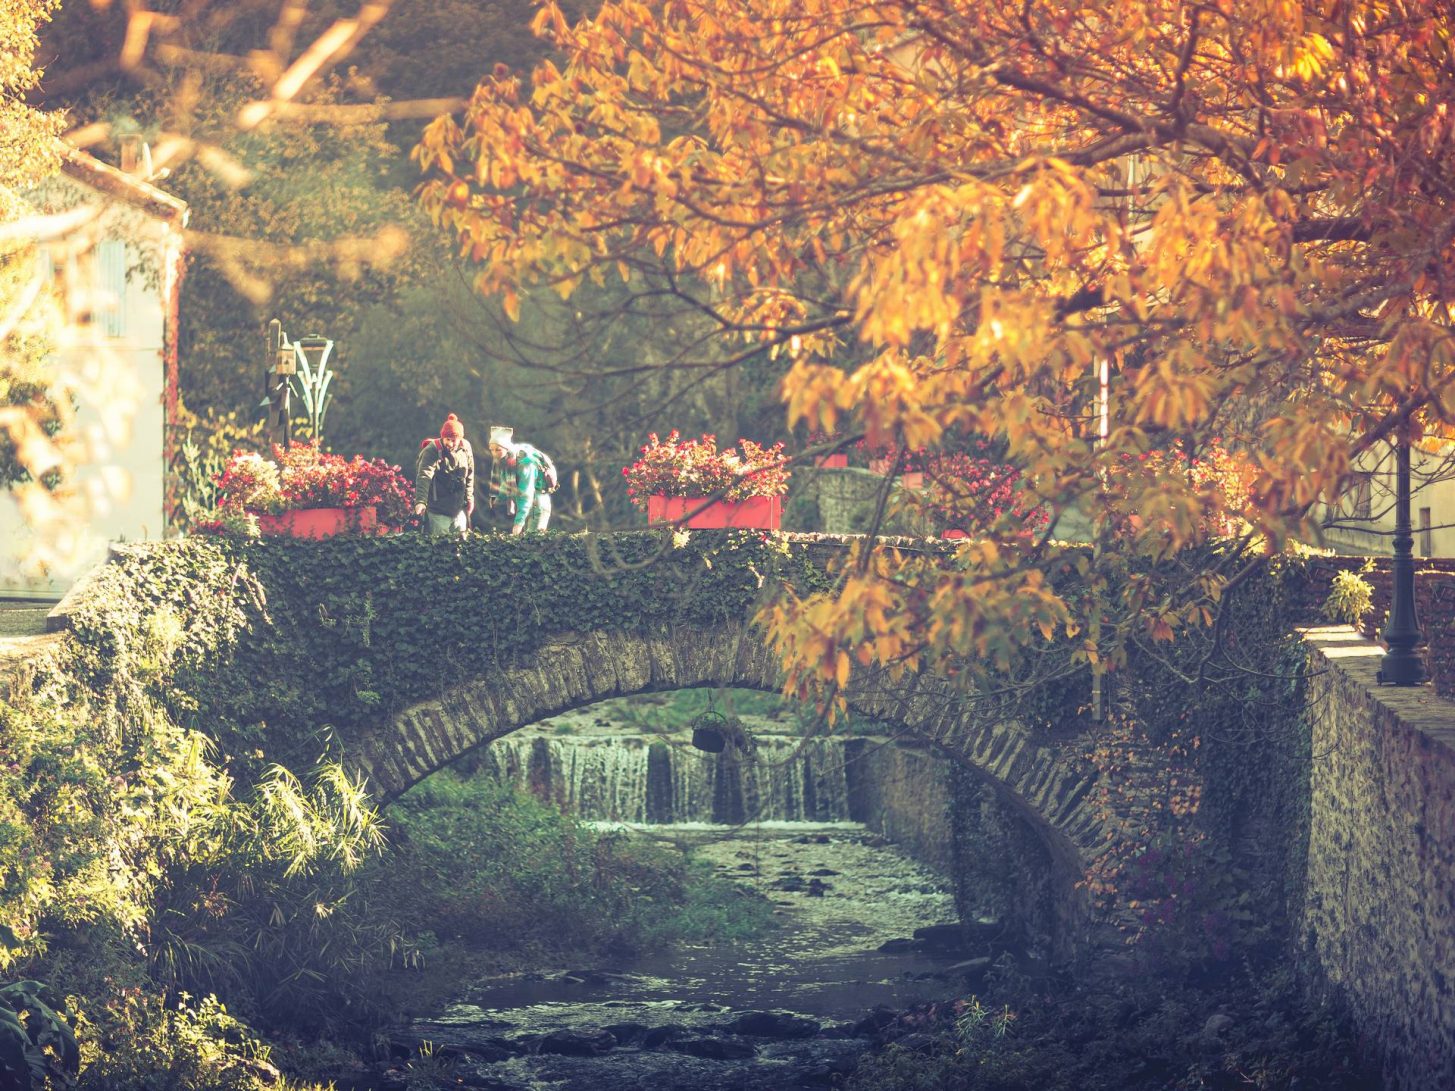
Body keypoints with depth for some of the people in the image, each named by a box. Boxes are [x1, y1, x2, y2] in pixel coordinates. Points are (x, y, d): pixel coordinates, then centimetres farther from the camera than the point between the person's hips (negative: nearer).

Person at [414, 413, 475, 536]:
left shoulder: (465, 448, 0)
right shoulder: (432, 450, -17)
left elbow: (469, 475, 14)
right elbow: (424, 477, -28)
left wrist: (469, 498, 15)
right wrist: (420, 501, -40)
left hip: (459, 510, 5)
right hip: (437, 512, -5)